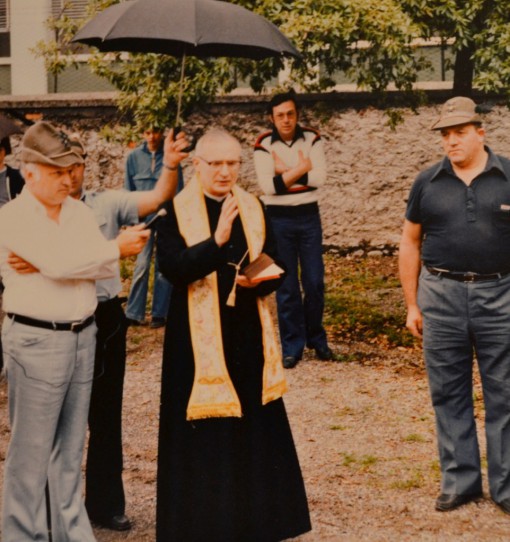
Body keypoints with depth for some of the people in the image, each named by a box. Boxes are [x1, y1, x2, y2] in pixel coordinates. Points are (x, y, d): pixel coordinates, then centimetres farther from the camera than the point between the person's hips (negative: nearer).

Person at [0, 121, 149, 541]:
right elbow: (60, 263, -22)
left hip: (83, 335, 6)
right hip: (37, 340, -6)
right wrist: (118, 247, -10)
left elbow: (107, 268, -4)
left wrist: (44, 265, -17)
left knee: (71, 446, 15)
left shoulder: (79, 212, 9)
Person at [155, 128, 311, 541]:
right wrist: (216, 241, -33)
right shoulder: (177, 212, -6)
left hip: (248, 337, 5)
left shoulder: (253, 208, 8)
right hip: (198, 339, -4)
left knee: (255, 432, 9)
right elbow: (172, 267, -20)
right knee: (204, 440, 1)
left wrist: (259, 281, -14)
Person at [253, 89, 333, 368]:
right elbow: (268, 185, -16)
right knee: (286, 286, 3)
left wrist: (285, 171, -14)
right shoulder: (263, 144, -5)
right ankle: (292, 346, 12)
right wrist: (300, 169, -13)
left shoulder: (312, 139, 0)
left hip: (309, 216, 1)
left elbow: (319, 178, -13)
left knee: (315, 282, 5)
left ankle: (316, 338, 23)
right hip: (278, 219, -1)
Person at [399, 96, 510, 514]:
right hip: (441, 296, 2)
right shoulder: (428, 183, 5)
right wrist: (412, 304, 7)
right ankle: (459, 481, 21)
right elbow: (410, 244, 10)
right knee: (449, 394, 8)